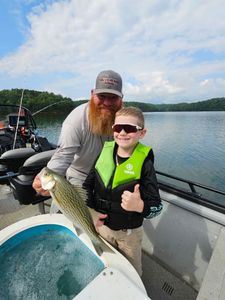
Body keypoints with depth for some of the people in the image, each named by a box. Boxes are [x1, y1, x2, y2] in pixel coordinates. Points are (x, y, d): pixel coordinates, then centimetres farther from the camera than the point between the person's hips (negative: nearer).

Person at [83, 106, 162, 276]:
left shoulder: (144, 163, -21)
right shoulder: (104, 153, -11)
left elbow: (157, 206, -18)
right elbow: (87, 185, 0)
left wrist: (140, 206, -38)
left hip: (129, 232, -3)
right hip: (102, 225, 3)